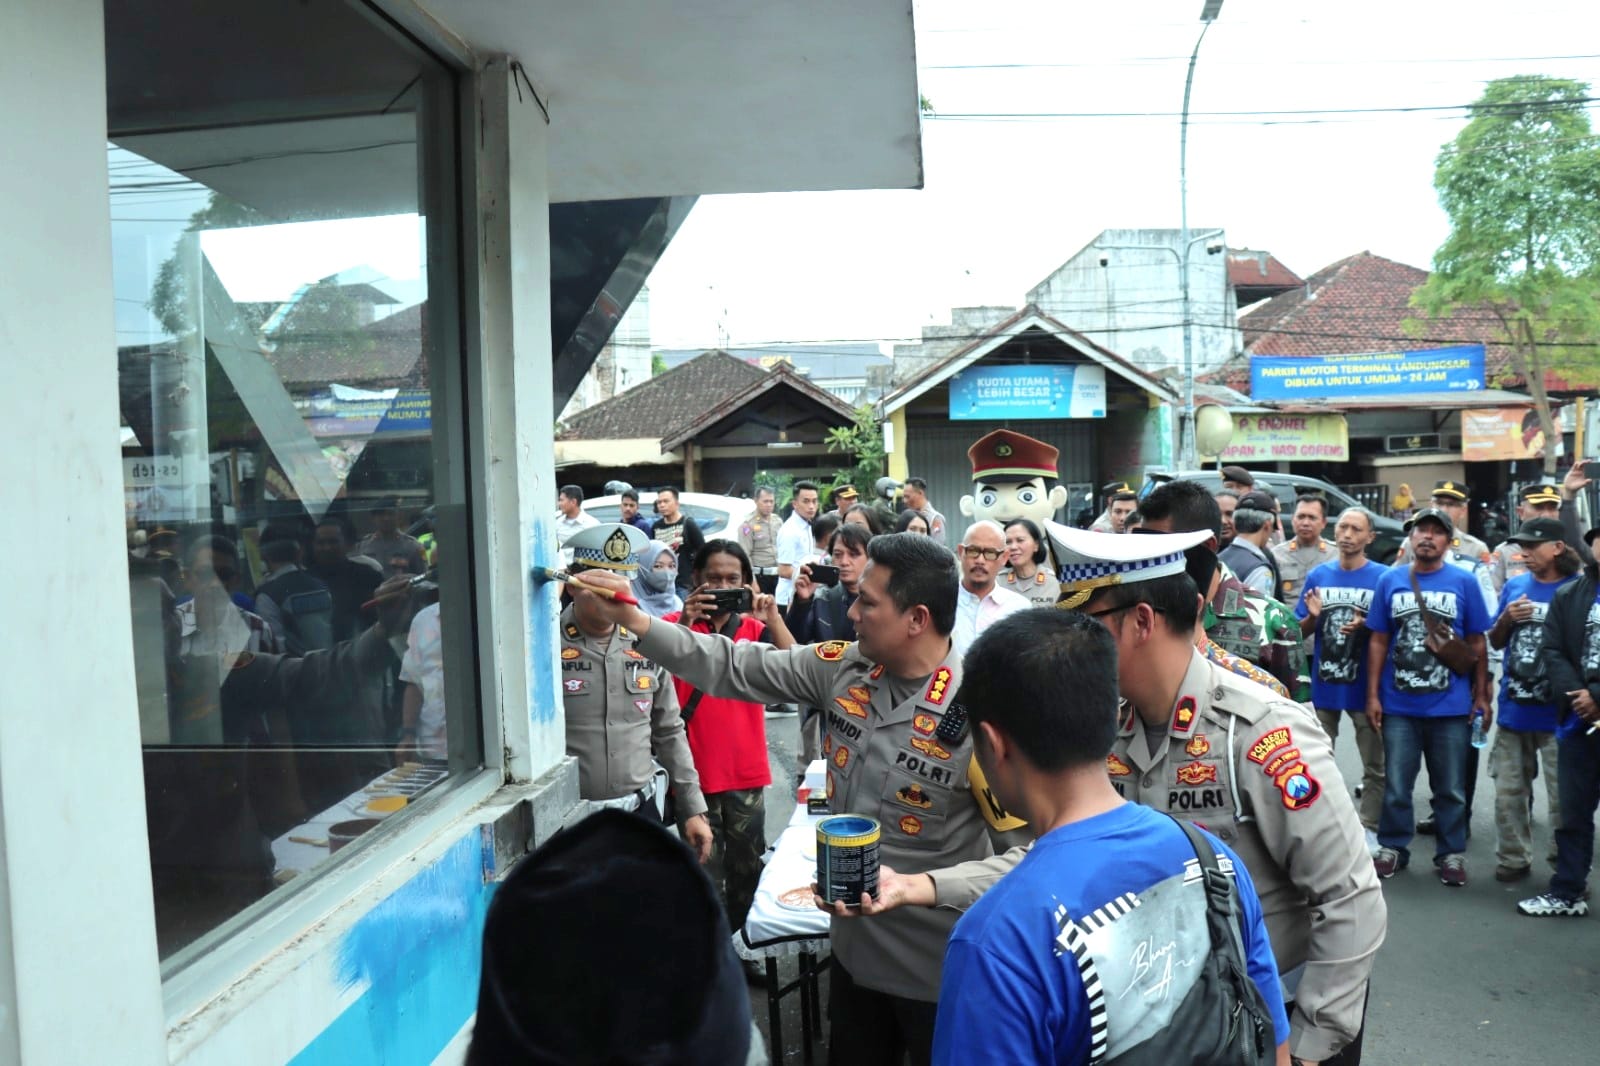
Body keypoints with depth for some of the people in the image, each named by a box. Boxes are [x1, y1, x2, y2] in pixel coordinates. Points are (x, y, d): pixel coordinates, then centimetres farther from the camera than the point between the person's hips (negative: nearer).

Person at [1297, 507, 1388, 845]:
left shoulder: (1382, 577, -6)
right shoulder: (1318, 575, 3)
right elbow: (1302, 629, 8)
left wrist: (1364, 626, -21)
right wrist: (1313, 616, -13)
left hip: (1364, 685, -3)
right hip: (1324, 683, 3)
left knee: (1374, 764, 7)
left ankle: (1369, 830, 19)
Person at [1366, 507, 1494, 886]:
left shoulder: (1464, 582, -1)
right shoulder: (1390, 581, 2)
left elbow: (1477, 644, 4)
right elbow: (1378, 642, 5)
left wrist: (1482, 695, 3)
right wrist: (1372, 694, 2)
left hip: (1451, 706, -1)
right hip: (1398, 705, 1)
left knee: (1451, 788, 10)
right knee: (1396, 785, 9)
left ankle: (1452, 854, 23)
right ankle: (1392, 847, 23)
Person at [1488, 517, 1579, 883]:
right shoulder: (1514, 586, 7)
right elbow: (1495, 643, 13)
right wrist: (1506, 619, -6)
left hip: (1559, 715, -4)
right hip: (1513, 711, 4)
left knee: (1563, 798, 2)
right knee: (1508, 792, 12)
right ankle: (1512, 859, 24)